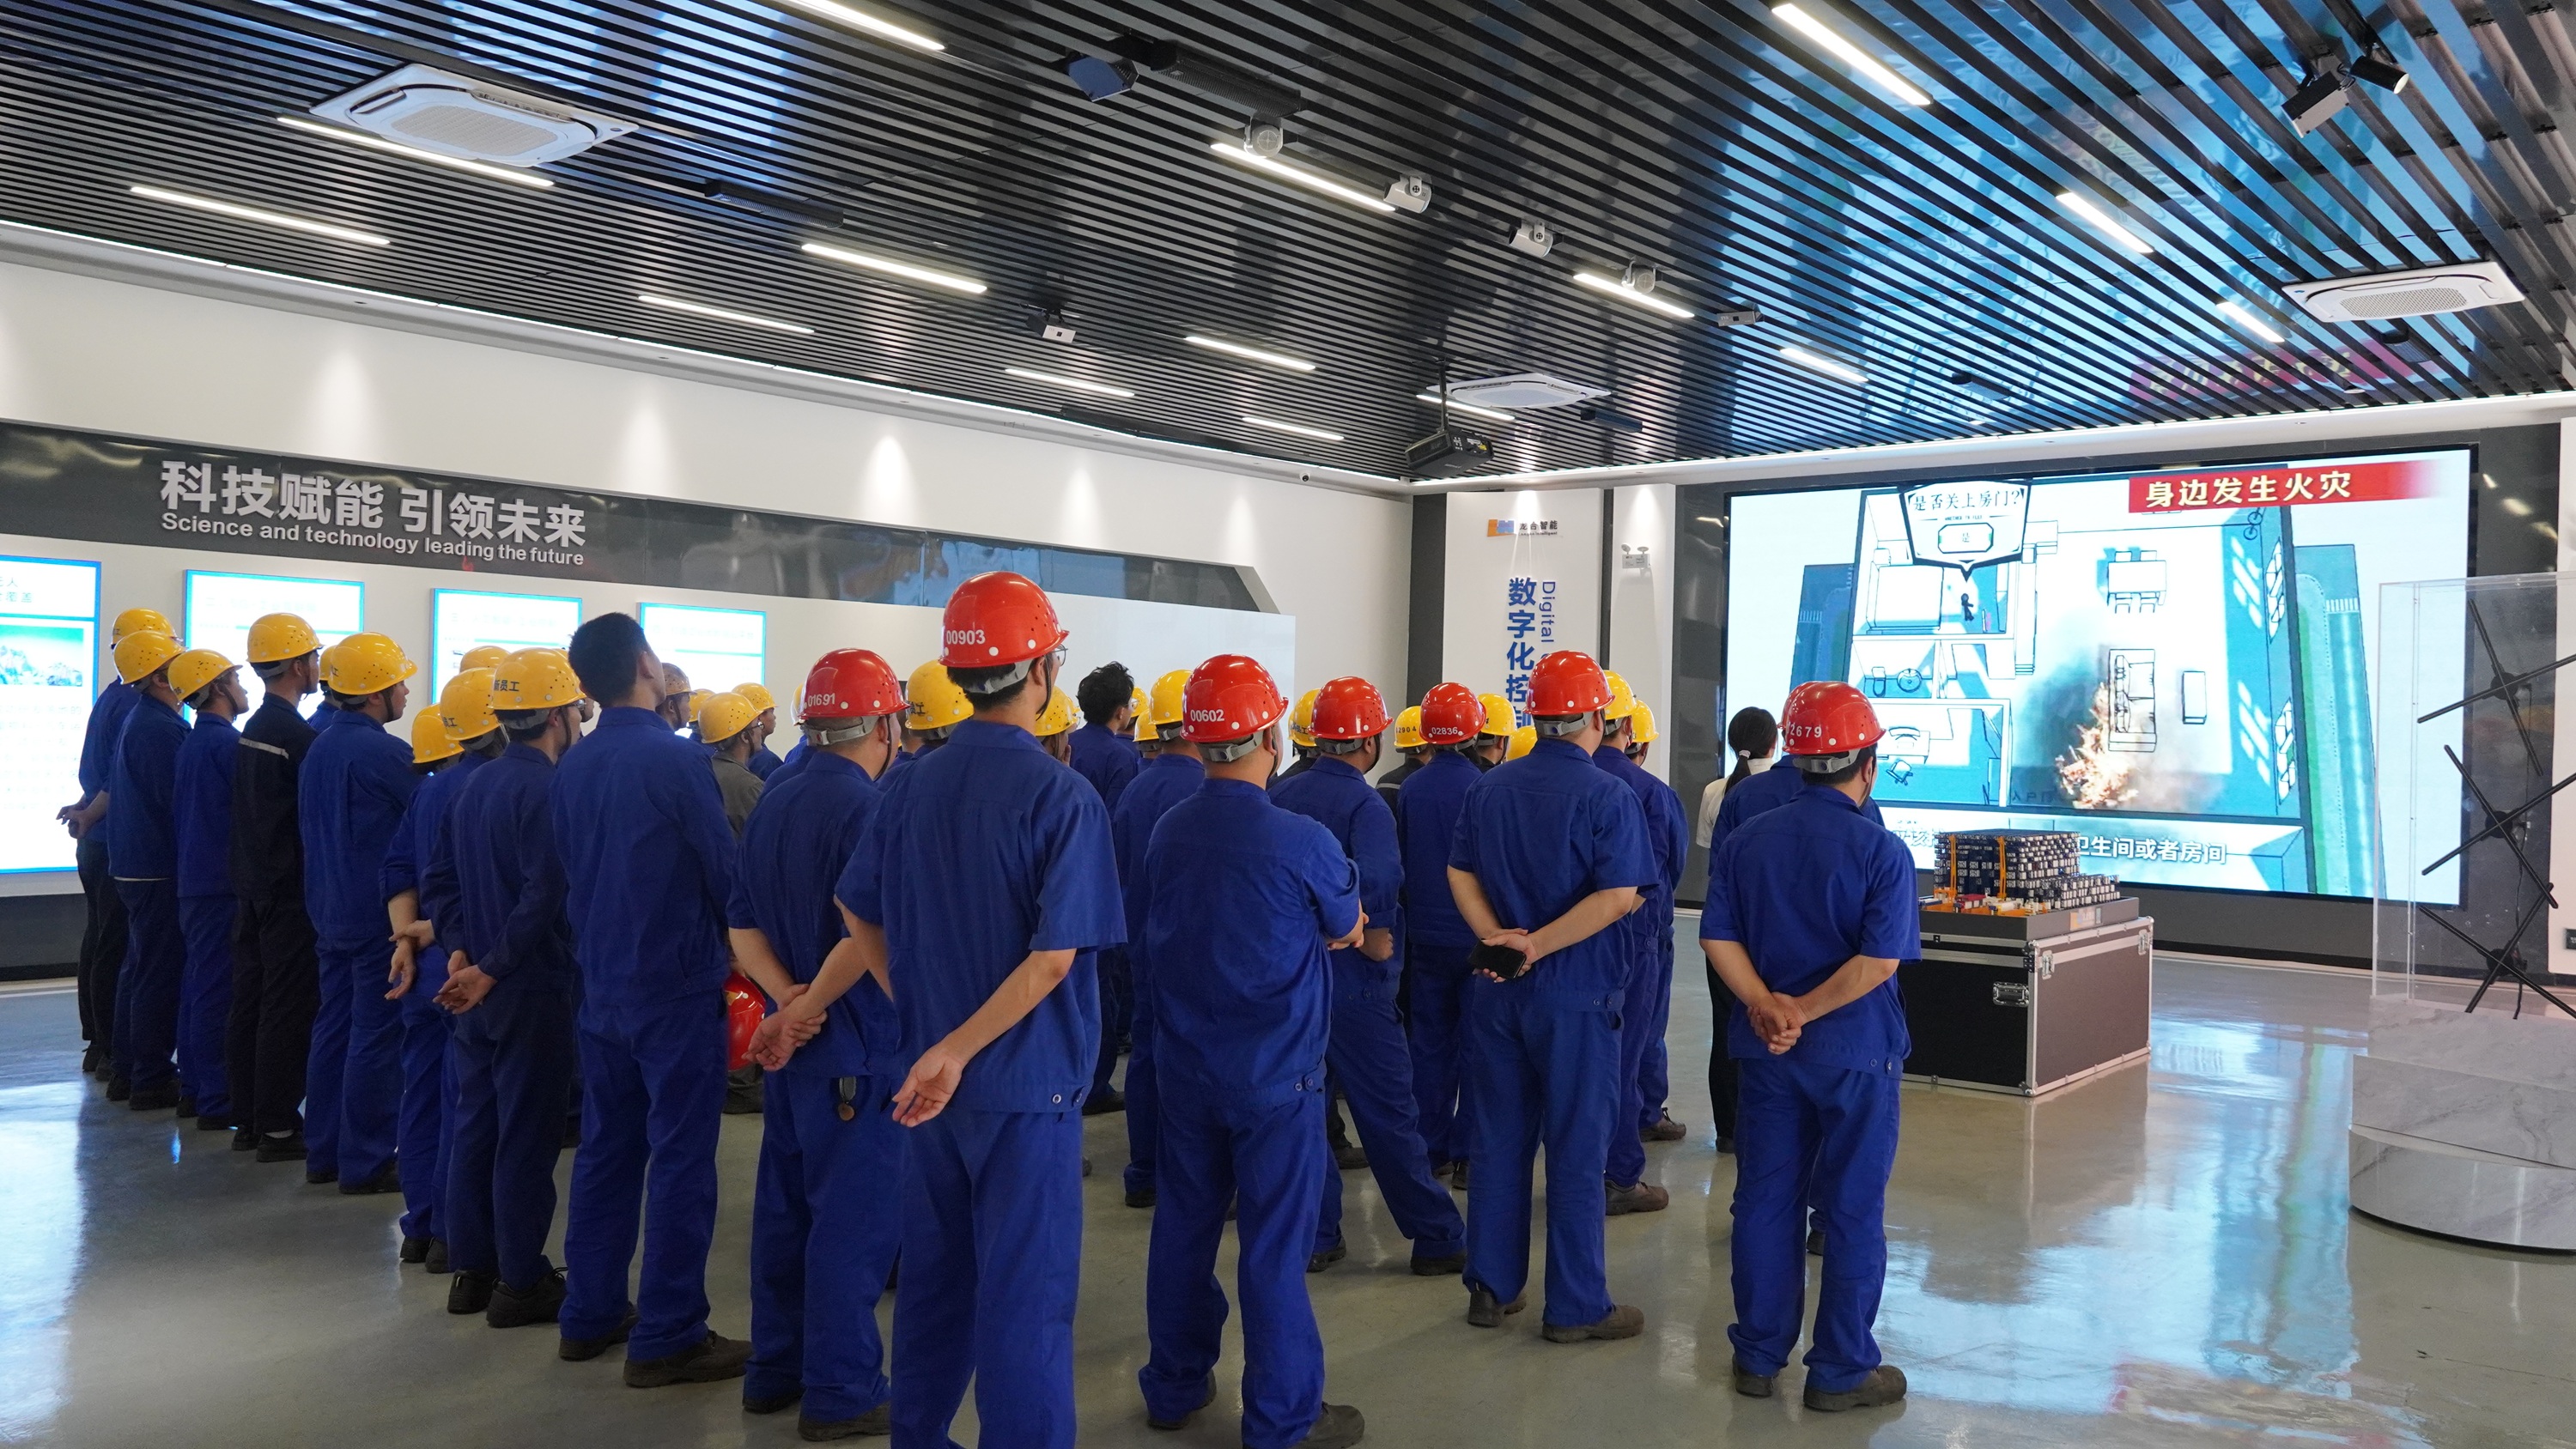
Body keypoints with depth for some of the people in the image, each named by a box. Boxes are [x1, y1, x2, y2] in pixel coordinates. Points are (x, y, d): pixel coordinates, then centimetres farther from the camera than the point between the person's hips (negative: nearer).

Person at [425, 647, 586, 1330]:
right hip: (532, 992, -8)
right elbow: (544, 897, -26)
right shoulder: (547, 789, -18)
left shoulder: (471, 785, 9)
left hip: (473, 988, 8)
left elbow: (438, 881, 10)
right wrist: (490, 971, -19)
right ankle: (520, 1283, 10)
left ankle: (470, 1271, 24)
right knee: (527, 1133, 1)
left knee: (474, 1122, 15)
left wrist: (461, 953, 2)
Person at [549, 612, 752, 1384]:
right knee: (680, 1160, 0)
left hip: (603, 987, 7)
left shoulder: (572, 767, 4)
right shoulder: (676, 758, -17)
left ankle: (590, 1314, 25)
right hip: (677, 986, -7)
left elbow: (570, 872, 13)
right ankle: (668, 1337, 4)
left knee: (606, 1149, 16)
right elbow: (726, 869, -12)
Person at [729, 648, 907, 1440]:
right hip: (859, 1045, -8)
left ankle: (776, 1369, 27)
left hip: (794, 1039, 9)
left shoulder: (771, 806, 9)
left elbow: (744, 927, 6)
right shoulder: (867, 808, -17)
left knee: (785, 1206, 16)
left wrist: (792, 998, -6)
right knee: (854, 1219, 1)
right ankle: (841, 1392, 9)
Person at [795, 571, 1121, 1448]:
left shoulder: (913, 786, 2)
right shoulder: (1063, 798, -16)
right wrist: (957, 1050, -17)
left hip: (930, 1078, 6)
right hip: (1026, 1082, -6)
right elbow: (1052, 960, -22)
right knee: (1023, 1292, 3)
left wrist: (923, 1020, 13)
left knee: (933, 1273, 19)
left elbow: (864, 917, 9)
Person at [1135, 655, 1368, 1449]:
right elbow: (1348, 932, -3)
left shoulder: (1167, 832, -3)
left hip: (1187, 1063, 5)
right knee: (1273, 1243, 4)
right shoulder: (1302, 841, -20)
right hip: (1275, 1071, -5)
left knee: (1182, 1226, 16)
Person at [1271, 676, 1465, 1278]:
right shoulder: (1365, 806, -16)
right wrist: (1375, 938, -15)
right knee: (1389, 1114, 3)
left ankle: (1313, 1237, 21)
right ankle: (1438, 1239, 13)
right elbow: (1376, 881, -30)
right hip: (1351, 982, -6)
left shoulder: (1279, 796, 3)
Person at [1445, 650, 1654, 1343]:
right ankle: (1576, 1306, 12)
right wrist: (1538, 945, -19)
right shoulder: (1606, 796, -12)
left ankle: (1492, 1287, 22)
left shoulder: (1488, 788, 5)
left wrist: (1499, 938, -10)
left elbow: (1461, 874, 3)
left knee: (1498, 1139, 14)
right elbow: (1618, 896, -20)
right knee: (1576, 1150, 4)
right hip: (1575, 996, -5)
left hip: (1496, 992, 5)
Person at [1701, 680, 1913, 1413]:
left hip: (1767, 1051, 4)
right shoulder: (1882, 850, -12)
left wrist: (1769, 1010, -12)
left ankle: (1758, 1357, 22)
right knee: (1851, 1212, 7)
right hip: (1855, 1052, -4)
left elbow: (1719, 939, -4)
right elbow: (1878, 960, -20)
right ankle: (1841, 1373, 16)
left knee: (1765, 1201, 12)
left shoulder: (1745, 841, 1)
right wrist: (1805, 1013, -16)